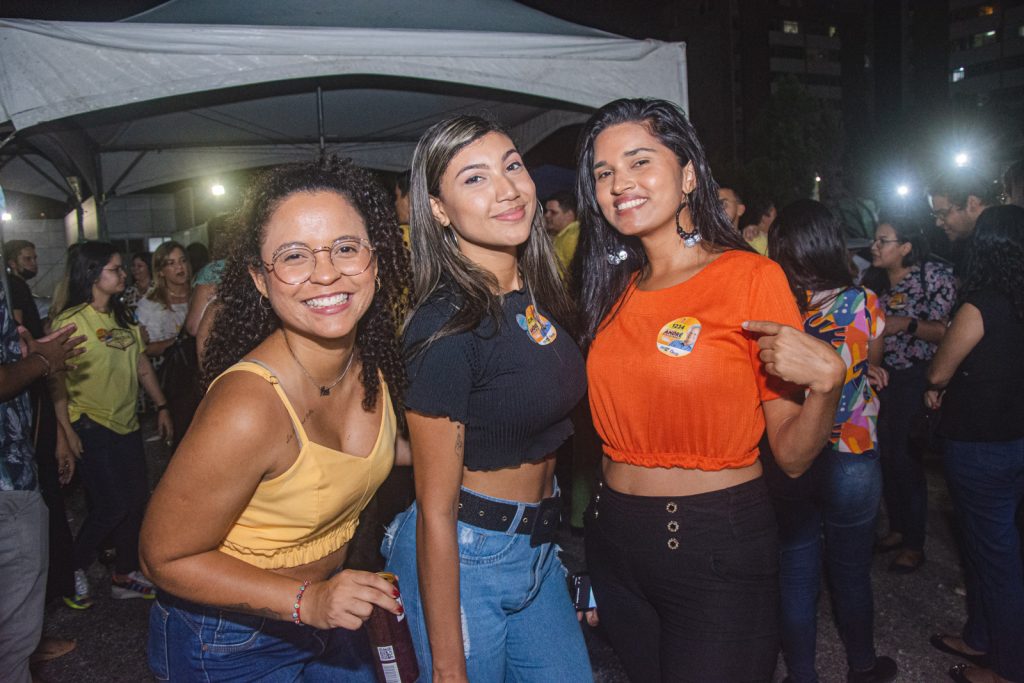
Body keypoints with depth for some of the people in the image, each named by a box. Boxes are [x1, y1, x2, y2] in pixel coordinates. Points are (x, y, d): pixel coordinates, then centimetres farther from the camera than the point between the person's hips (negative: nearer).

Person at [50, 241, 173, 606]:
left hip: (127, 424, 7)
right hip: (91, 428, -7)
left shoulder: (124, 316, 10)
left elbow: (141, 364, 16)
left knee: (136, 500, 8)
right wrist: (66, 431, -18)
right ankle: (73, 567, 19)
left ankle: (125, 575, 23)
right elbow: (57, 381, -15)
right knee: (113, 505, -6)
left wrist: (161, 406, 13)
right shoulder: (70, 321, -13)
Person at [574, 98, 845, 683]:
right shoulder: (614, 292, 5)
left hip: (719, 548, -5)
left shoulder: (751, 277, -12)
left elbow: (792, 455, -12)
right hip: (614, 541, 5)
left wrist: (827, 381, -27)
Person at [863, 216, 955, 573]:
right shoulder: (874, 279, 9)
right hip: (879, 377, 6)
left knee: (906, 459, -3)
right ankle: (897, 528, 29)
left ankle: (914, 544, 13)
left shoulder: (934, 275, -9)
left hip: (913, 380, -6)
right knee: (885, 456, 11)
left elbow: (946, 331, -13)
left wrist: (906, 324, -24)